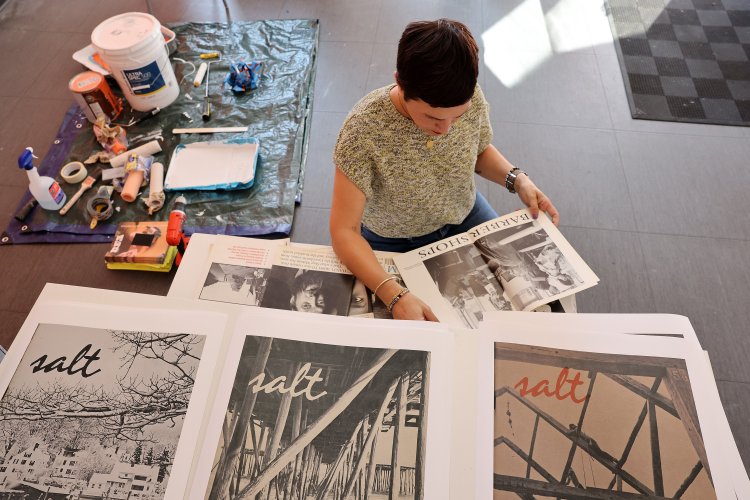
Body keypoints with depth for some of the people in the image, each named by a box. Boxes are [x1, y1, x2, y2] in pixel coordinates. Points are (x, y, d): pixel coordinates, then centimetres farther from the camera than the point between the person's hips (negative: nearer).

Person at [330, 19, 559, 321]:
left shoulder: (472, 100, -21)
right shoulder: (363, 130, -34)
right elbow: (343, 231, -31)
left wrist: (517, 180, -16)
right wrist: (395, 296, -45)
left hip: (466, 217, 4)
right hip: (396, 244, -3)